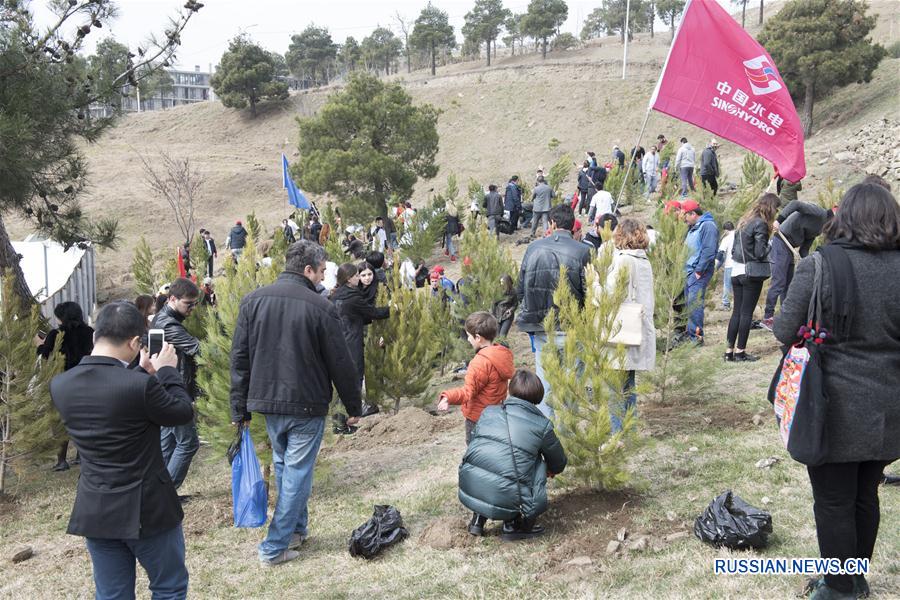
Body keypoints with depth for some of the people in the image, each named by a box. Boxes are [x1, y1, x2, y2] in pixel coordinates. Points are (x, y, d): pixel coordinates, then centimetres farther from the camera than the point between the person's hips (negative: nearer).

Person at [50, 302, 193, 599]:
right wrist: (168, 371, 3)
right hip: (147, 509, -5)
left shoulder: (60, 385, -6)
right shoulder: (141, 384, -25)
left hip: (94, 511, 6)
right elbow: (183, 413, -8)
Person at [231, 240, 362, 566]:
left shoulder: (252, 301, 1)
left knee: (283, 466, 22)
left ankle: (296, 528, 32)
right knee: (297, 472, 5)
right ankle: (275, 547, 8)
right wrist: (353, 407, 5)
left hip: (267, 401, 5)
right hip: (307, 405, -5)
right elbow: (341, 364, -8)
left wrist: (239, 408, 9)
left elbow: (239, 359, 3)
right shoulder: (320, 307, -13)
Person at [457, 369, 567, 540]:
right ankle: (513, 525, 17)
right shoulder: (542, 425, 5)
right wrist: (552, 470, 45)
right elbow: (559, 463, 21)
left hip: (467, 492, 4)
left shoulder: (489, 412, 12)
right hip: (504, 499, -4)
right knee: (539, 464, 18)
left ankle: (479, 518, 23)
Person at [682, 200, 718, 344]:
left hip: (700, 273, -10)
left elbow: (709, 251, -20)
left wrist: (699, 271, -20)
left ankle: (697, 335, -14)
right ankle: (690, 332, 18)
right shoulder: (693, 227, 20)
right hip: (691, 271, 10)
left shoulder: (708, 226, -12)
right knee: (689, 302, 11)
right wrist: (687, 269, 14)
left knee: (694, 302, -15)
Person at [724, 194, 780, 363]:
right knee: (747, 313, 0)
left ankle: (729, 350, 11)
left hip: (736, 271, 8)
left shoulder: (744, 221, 13)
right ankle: (740, 351, 4)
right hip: (752, 273, -7)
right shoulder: (760, 224, -12)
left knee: (737, 311, 10)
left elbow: (734, 247, 16)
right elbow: (760, 252, -15)